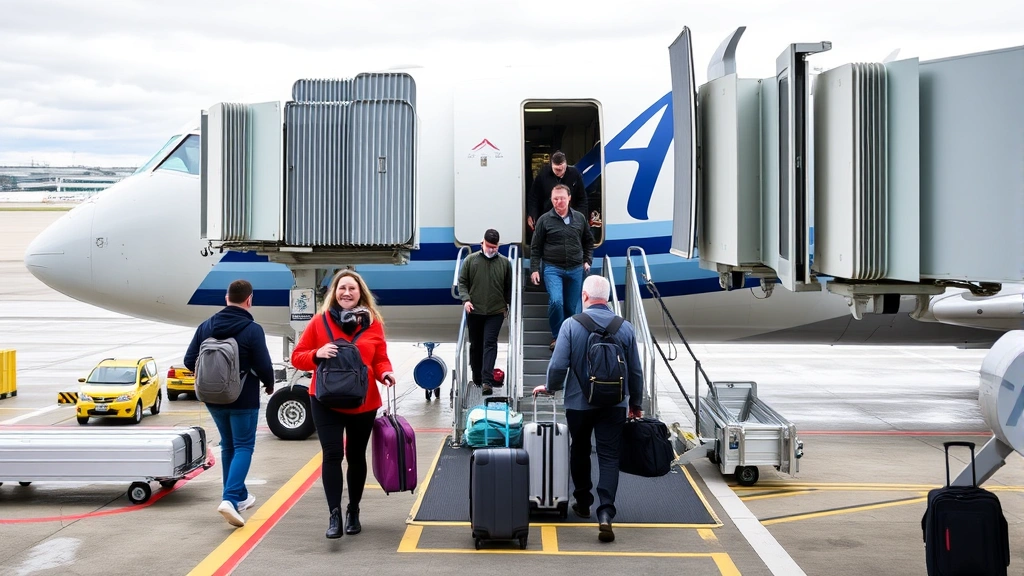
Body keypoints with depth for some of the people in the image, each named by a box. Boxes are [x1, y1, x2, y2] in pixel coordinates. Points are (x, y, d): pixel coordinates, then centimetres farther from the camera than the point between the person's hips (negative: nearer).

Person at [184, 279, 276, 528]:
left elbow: (190, 361, 1)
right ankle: (230, 499, -15)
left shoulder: (206, 326, 0)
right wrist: (269, 384, 6)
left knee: (228, 446, 20)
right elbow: (264, 366, -15)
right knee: (243, 447, 2)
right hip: (243, 399, -5)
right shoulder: (252, 329, -15)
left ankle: (239, 496, 28)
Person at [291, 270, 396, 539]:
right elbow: (297, 357, 0)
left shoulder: (373, 323, 0)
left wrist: (385, 373, -16)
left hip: (363, 402, 2)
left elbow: (380, 359, 6)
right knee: (332, 454, -13)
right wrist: (317, 355, -20)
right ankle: (334, 515, -14)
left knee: (356, 456, 13)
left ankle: (353, 511, 29)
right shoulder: (320, 321, -3)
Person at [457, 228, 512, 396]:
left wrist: (507, 306, 11)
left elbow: (508, 287, 12)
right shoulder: (471, 260, 3)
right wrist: (466, 299, -9)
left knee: (490, 344, -11)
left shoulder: (504, 263, 5)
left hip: (496, 312, -1)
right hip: (474, 311, 1)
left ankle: (487, 380, -17)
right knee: (475, 345, 11)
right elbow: (462, 282, 5)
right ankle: (477, 378, 26)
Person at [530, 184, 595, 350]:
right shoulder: (545, 220, -2)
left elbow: (589, 241, 18)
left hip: (575, 270, 3)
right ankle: (557, 336, -2)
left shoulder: (580, 218, 5)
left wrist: (587, 261, 8)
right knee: (556, 301, -20)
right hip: (553, 269, -3)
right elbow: (536, 247, 2)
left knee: (572, 307, 7)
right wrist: (534, 269, -3)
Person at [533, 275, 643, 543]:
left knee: (580, 451, 19)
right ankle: (605, 513, -14)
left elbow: (558, 365, -13)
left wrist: (550, 388, 7)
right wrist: (636, 404, 17)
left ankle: (583, 503, 33)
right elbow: (635, 371, 4)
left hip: (579, 403, -1)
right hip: (614, 404, 1)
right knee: (609, 457, 0)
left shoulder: (571, 325, -9)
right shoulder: (625, 328, -1)